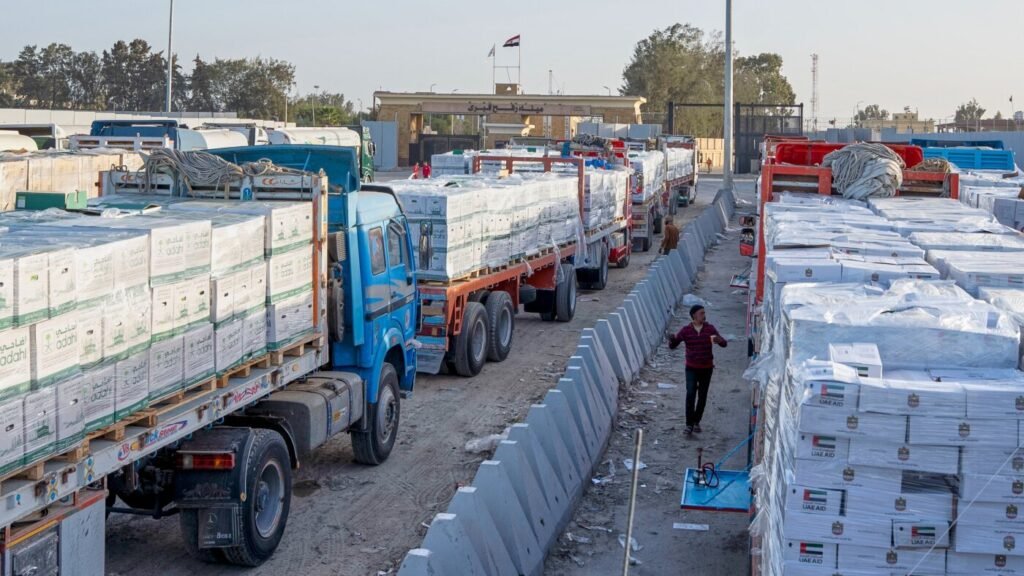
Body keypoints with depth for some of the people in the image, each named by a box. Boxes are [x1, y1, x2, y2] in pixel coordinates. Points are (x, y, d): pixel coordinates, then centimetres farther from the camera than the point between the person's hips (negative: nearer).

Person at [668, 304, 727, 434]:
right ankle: (689, 424, -10)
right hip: (691, 369, -1)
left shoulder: (710, 328, -4)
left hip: (706, 369, 2)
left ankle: (697, 421, 24)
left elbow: (724, 344, -6)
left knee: (702, 397, 8)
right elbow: (672, 346, -4)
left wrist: (719, 340, -30)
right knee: (690, 395, -14)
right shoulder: (686, 330, -6)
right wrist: (672, 339, -28)